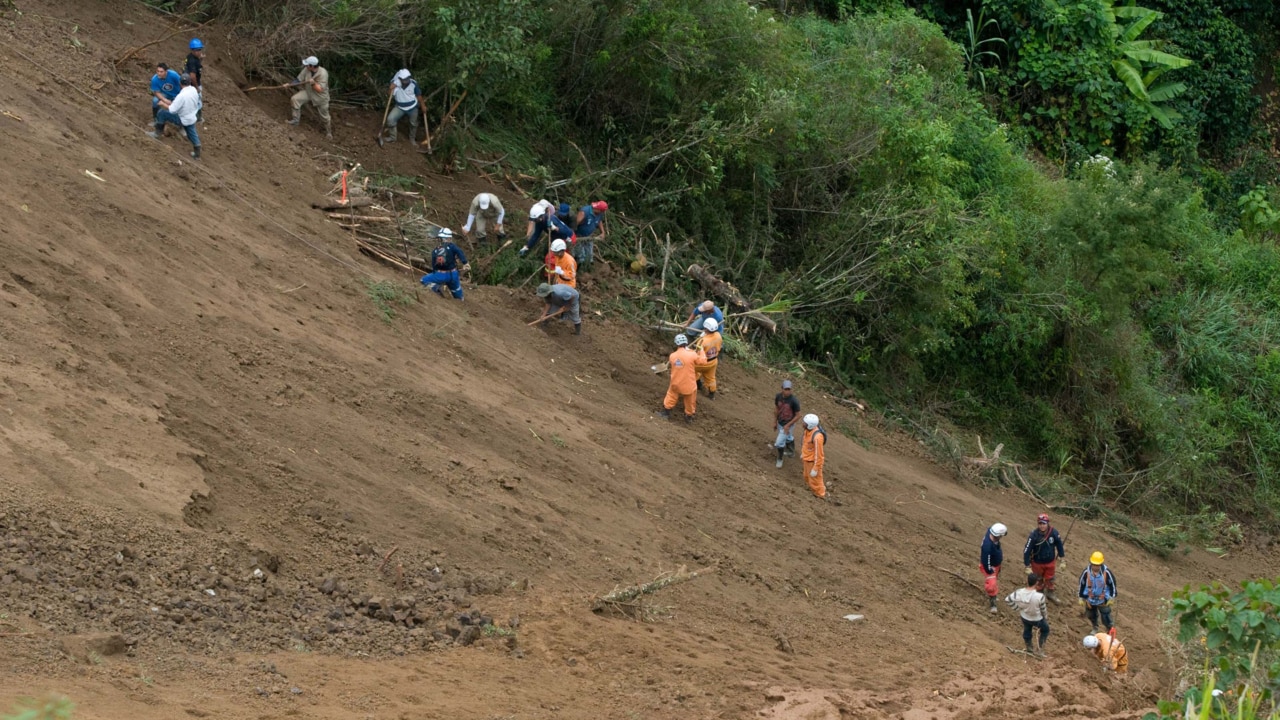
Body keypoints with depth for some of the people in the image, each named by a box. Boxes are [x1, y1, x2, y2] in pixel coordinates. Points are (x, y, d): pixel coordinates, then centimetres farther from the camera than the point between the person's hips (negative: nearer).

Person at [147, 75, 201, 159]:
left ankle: (158, 133, 15)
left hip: (182, 120, -7)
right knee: (192, 135, 24)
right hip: (192, 119, 7)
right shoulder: (194, 90, -10)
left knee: (162, 113, 2)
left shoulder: (182, 96, -31)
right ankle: (197, 154, 34)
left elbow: (171, 110, -25)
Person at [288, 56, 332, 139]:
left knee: (324, 117, 11)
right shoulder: (306, 70, -17)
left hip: (321, 97, -4)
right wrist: (289, 85, -18)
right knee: (295, 99, -21)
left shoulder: (323, 74, -30)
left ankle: (329, 132, 38)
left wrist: (313, 83, -45)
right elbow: (299, 80, -6)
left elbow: (320, 89, -29)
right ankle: (296, 120, -8)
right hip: (308, 92, 4)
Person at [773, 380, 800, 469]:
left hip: (788, 425, -6)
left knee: (779, 442, -1)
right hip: (780, 423, 6)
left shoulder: (794, 401, -33)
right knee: (788, 438, 30)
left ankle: (780, 460, 25)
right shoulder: (778, 396, -17)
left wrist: (788, 425, -23)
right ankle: (791, 452, 58)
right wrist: (775, 422, 7)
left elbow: (798, 416, -21)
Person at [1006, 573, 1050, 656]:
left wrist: (1017, 608, 1)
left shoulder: (1019, 593, -28)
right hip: (1037, 620, -3)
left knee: (1027, 631, 32)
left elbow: (1007, 600, -13)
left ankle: (1029, 649, 54)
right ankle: (1040, 648, 35)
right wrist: (1046, 617, 3)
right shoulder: (1039, 596, -38)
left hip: (1025, 617, 3)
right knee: (1045, 629, 30)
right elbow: (1043, 609, -20)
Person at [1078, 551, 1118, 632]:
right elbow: (1081, 584, -5)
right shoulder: (1086, 572, -22)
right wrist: (1081, 598, 2)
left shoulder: (1106, 572, -25)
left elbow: (1112, 583, -8)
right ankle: (1095, 629, 49)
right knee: (1092, 616, 22)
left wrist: (1112, 597, -3)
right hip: (1090, 600, 2)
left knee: (1106, 617, 3)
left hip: (1103, 601, -2)